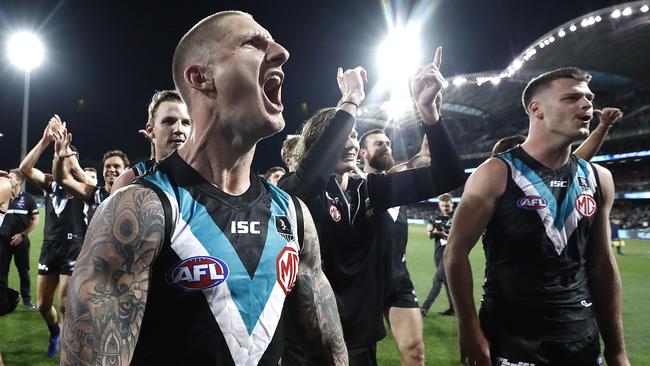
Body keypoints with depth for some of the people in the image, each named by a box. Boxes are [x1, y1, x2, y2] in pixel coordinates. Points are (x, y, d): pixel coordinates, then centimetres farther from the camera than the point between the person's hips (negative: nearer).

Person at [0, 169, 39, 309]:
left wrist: (22, 234, -8)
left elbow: (35, 221, -3)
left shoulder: (28, 198, -5)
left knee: (24, 271, 8)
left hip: (20, 241, -2)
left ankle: (26, 299, 20)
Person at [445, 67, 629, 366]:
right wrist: (469, 330, -16)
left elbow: (602, 265, 10)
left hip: (582, 338, 6)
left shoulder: (598, 179, 5)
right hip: (510, 337, -5)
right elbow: (456, 251, -12)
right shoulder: (496, 174, -11)